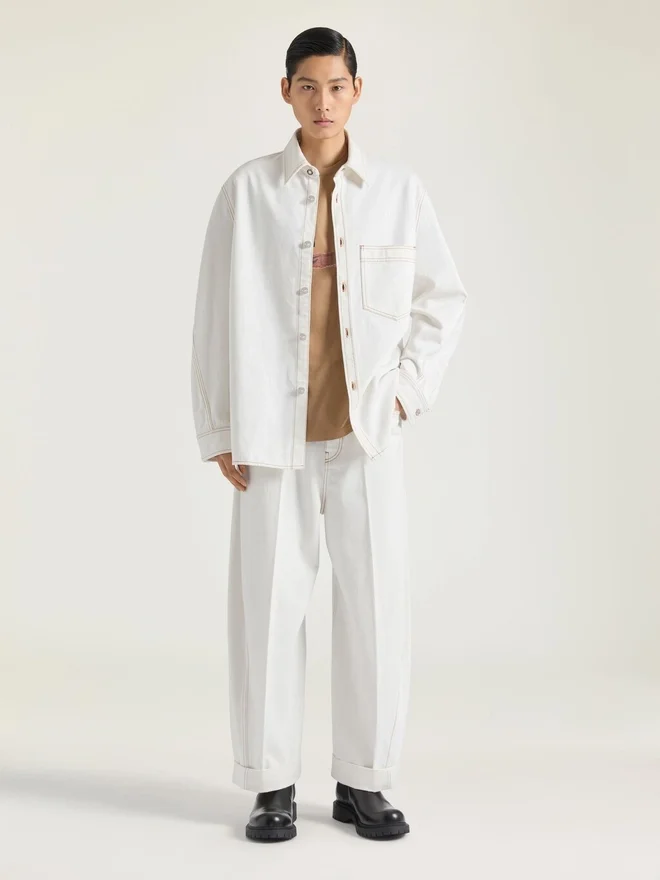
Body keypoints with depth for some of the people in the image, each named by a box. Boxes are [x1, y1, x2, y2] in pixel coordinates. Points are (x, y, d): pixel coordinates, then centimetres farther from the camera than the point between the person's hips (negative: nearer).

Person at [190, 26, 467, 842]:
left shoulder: (399, 190, 3)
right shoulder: (248, 190, 0)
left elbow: (443, 298, 12)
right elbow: (217, 315, 1)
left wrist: (409, 388, 0)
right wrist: (217, 431, -1)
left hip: (366, 432, 1)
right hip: (272, 433, -1)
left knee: (375, 603, 2)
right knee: (267, 606, 1)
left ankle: (362, 783, 17)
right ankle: (272, 786, 16)